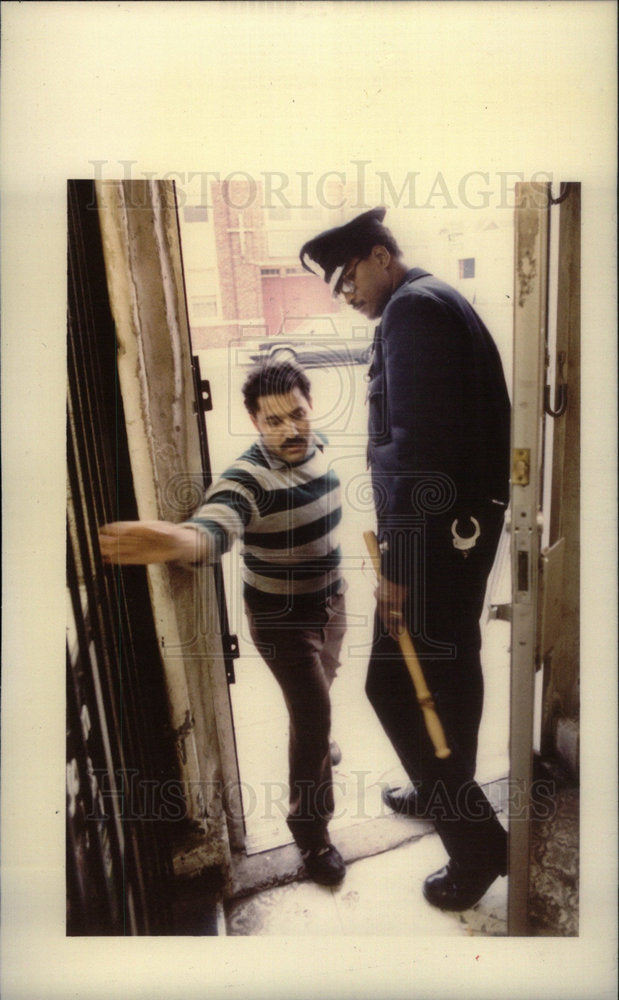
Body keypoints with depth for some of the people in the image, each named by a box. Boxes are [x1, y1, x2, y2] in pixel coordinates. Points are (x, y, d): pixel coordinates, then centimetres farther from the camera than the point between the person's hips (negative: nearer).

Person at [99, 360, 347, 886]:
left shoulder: (319, 447, -8)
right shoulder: (247, 477, -31)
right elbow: (214, 527, -52)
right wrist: (179, 540, -75)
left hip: (331, 601, 7)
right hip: (280, 617, -7)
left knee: (319, 692, 27)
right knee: (313, 710, -7)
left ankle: (315, 742, 59)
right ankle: (311, 829, 14)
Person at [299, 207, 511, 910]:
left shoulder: (411, 308, -13)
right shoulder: (442, 303, 17)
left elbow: (414, 441, -22)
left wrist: (396, 560, -19)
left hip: (436, 531, -10)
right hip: (468, 523, 10)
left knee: (396, 682, 0)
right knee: (450, 671, 21)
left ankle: (477, 843, 13)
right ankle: (445, 792, 40)